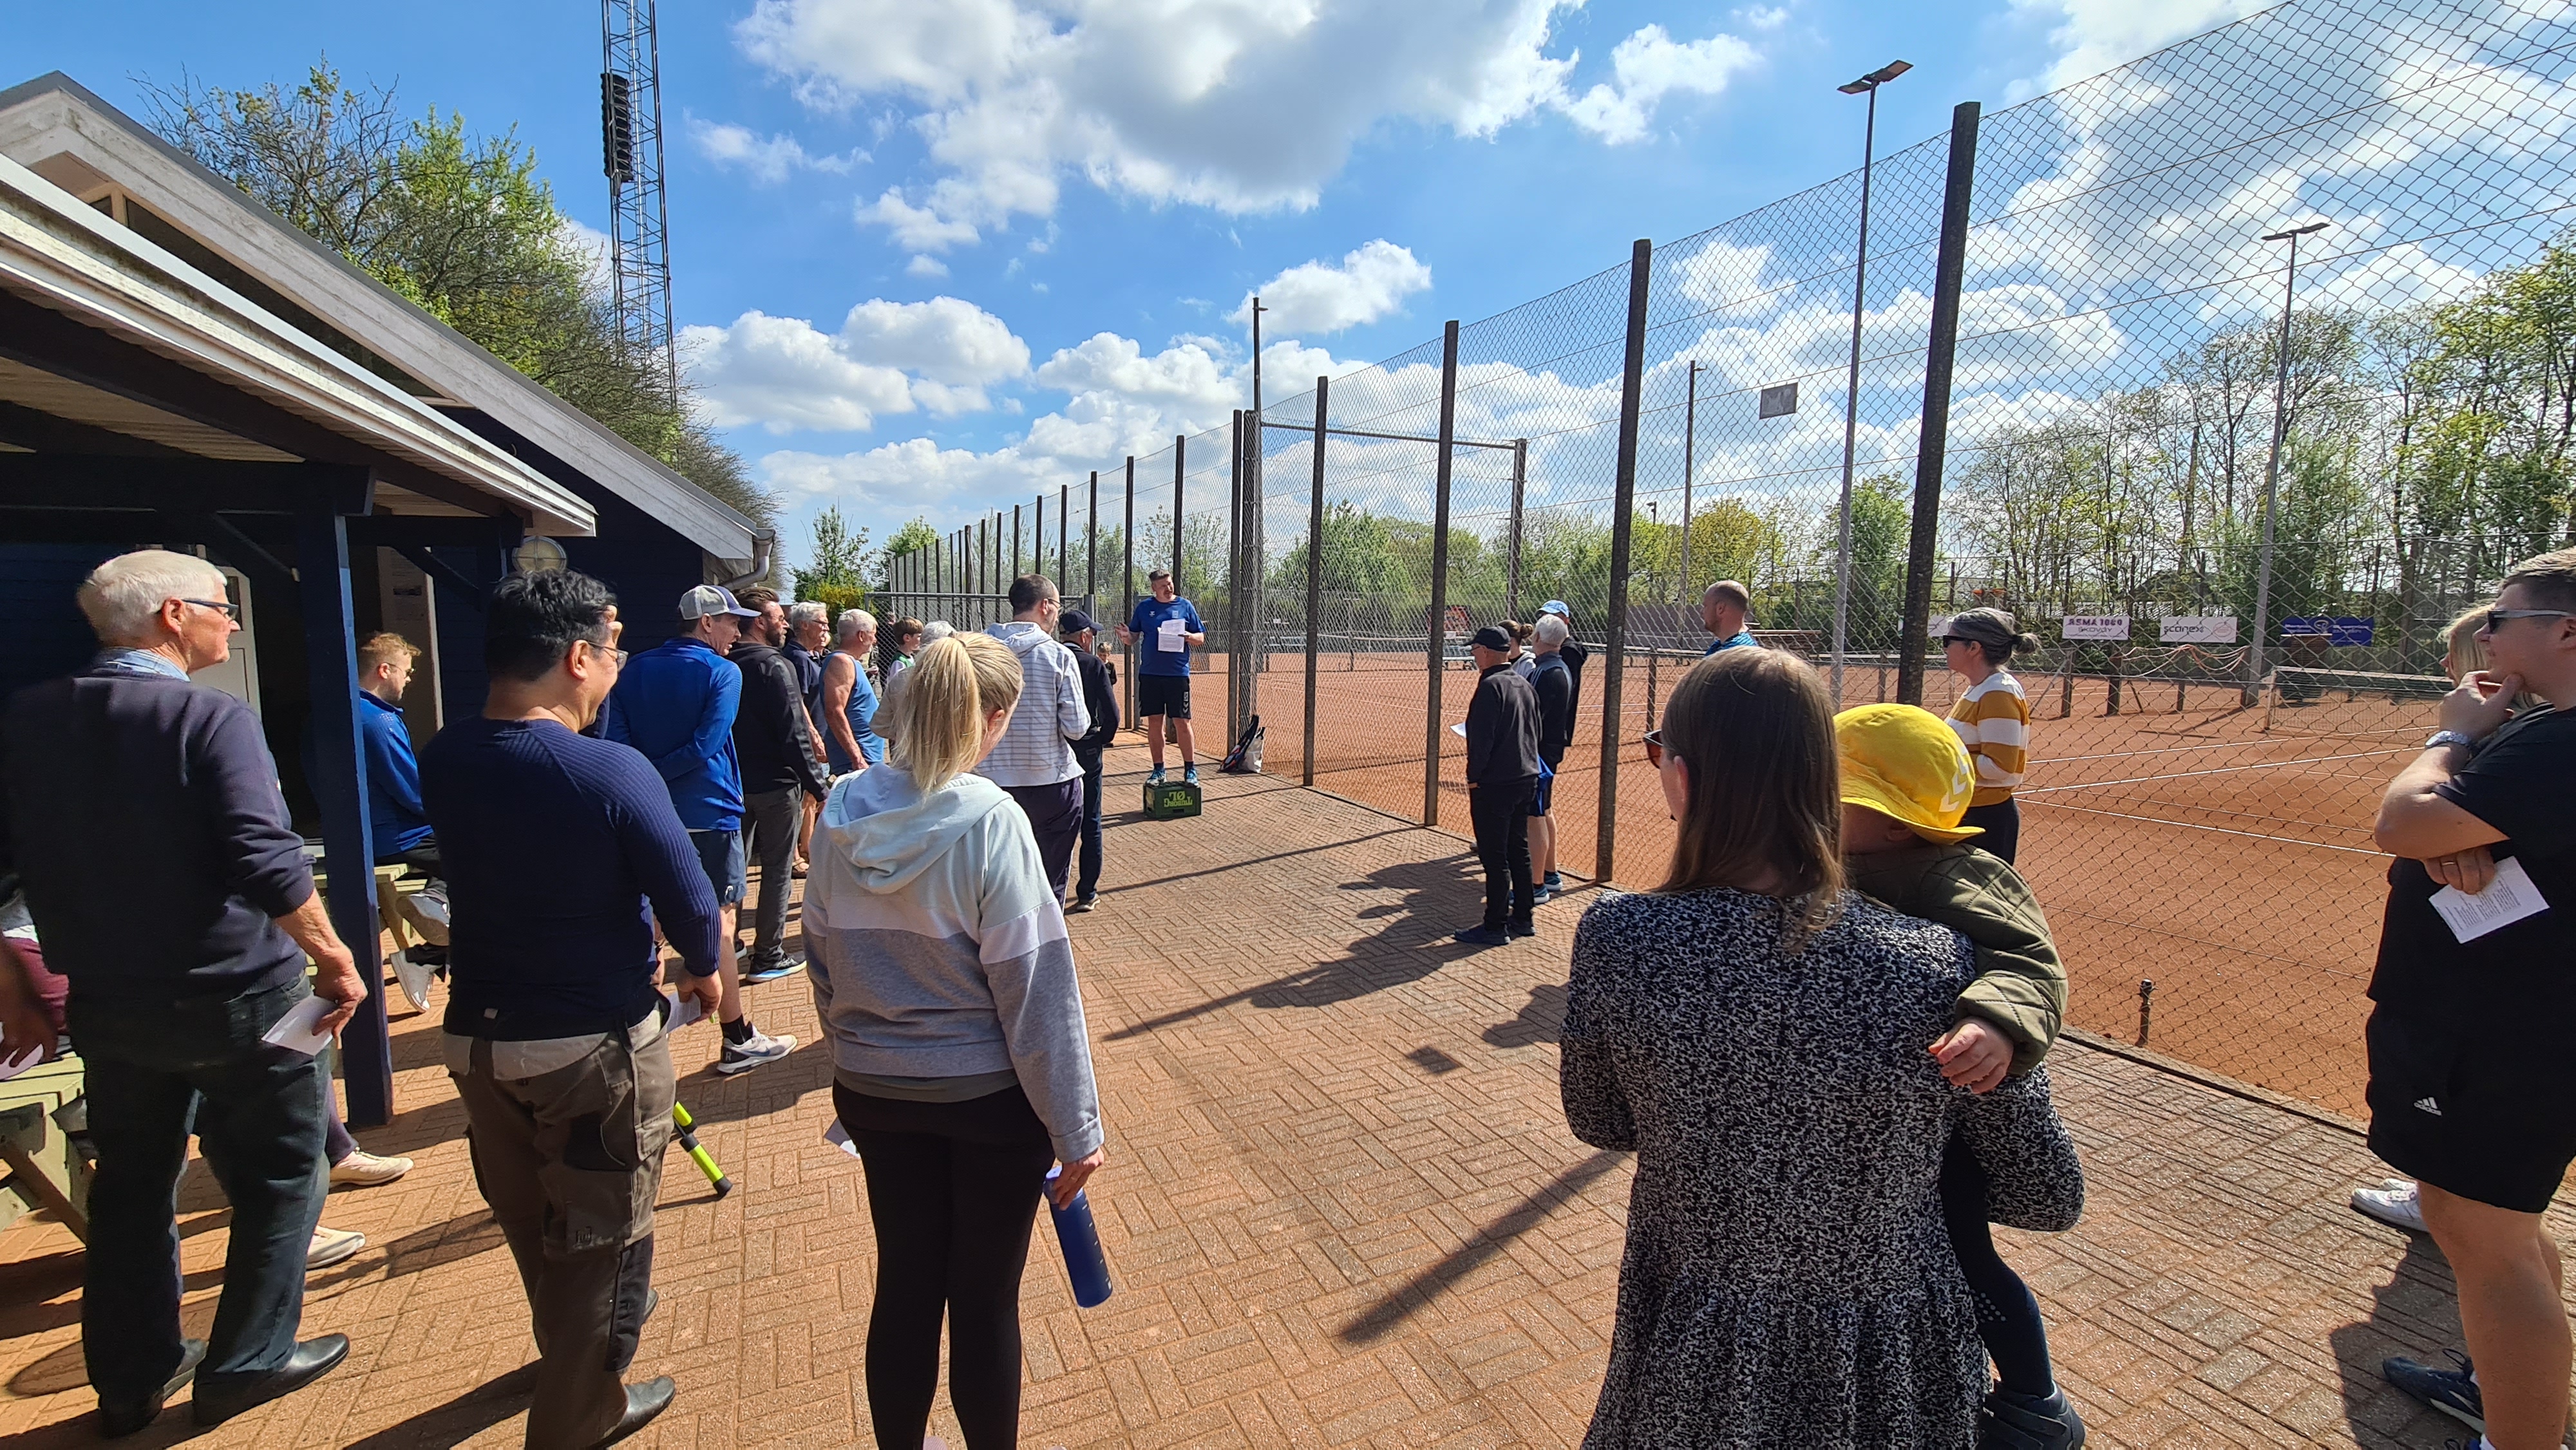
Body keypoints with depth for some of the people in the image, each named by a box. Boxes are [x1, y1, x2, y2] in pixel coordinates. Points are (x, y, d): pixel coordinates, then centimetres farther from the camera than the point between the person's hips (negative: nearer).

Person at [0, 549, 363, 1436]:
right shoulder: (211, 718, -17)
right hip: (235, 1001, -6)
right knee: (279, 1179, 13)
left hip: (107, 1007, 6)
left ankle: (131, 1380, 35)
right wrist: (335, 958, -16)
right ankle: (245, 1363, 23)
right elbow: (266, 863, -27)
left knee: (131, 1187, 22)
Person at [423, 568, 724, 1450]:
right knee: (601, 1238, 14)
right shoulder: (613, 772, -24)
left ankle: (570, 1350, 54)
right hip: (595, 1045, -7)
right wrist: (704, 970, -1)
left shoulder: (442, 761, -7)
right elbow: (690, 904, -18)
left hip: (475, 1034, 7)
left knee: (530, 1226, 29)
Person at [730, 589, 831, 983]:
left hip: (735, 783, 7)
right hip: (776, 784, -7)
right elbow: (794, 733, -20)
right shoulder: (776, 666, -16)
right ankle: (768, 957, 9)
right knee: (777, 870, 3)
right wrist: (819, 786, -16)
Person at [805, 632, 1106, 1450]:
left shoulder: (843, 812, -6)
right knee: (985, 1299, 14)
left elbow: (822, 959, 6)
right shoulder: (989, 820, -23)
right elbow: (1035, 988, -20)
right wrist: (1076, 1128, -11)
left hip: (873, 1091, 5)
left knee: (905, 1285, 22)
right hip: (989, 1097, -5)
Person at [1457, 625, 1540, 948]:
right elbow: (1535, 732, 18)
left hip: (1494, 785, -9)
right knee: (1519, 851, 17)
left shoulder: (1491, 686, -16)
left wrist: (1473, 777, -11)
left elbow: (1481, 738, -19)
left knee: (1495, 857, -2)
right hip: (1527, 778, 9)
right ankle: (1523, 919, 26)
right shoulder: (1524, 685, 11)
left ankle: (1495, 927, 5)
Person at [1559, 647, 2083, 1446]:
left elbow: (1599, 1124, -6)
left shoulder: (1618, 940, -24)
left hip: (1698, 1379, -1)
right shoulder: (1942, 967, -21)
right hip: (1901, 1383, 2)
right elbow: (2049, 1197, -6)